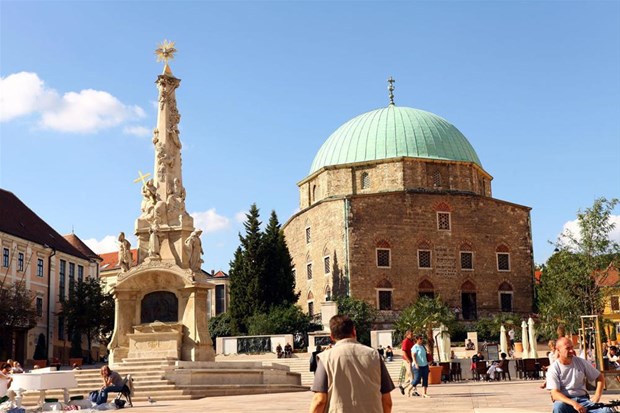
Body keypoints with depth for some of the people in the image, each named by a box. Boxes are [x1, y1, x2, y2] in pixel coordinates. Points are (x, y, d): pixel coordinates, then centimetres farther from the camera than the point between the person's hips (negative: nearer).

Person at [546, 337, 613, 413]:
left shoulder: (581, 362, 4)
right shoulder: (553, 369, -6)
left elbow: (600, 377, 13)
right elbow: (555, 394, -15)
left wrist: (597, 396, -4)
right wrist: (573, 404, -30)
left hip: (583, 399, 3)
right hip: (565, 401, -3)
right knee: (559, 406, -40)